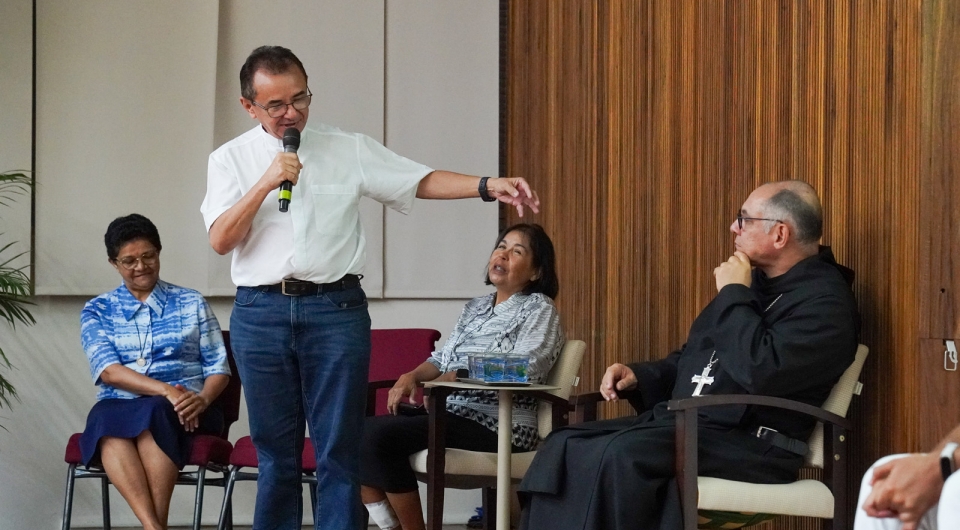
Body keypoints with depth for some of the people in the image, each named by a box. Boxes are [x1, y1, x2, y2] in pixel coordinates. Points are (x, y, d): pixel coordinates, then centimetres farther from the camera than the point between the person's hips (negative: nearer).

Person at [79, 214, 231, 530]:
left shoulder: (191, 303, 14)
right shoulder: (97, 311, 13)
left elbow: (218, 367, 9)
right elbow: (108, 371, -3)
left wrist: (203, 399, -15)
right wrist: (166, 390, -19)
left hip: (182, 410, 0)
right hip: (119, 406, 1)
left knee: (153, 414, -36)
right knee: (105, 420, -36)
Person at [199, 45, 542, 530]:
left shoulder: (349, 150, 7)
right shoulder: (230, 159, 8)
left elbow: (422, 182, 2)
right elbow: (220, 240, -2)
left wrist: (488, 186, -12)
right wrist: (265, 183, -12)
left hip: (335, 309, -1)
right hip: (260, 312, 1)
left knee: (338, 449, -2)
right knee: (275, 449, 6)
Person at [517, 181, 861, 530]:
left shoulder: (824, 300, -10)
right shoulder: (755, 281, 20)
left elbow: (760, 373, -26)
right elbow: (693, 357, 30)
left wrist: (734, 295, -12)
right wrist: (638, 376, 11)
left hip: (749, 444, -9)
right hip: (683, 422, 9)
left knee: (621, 454, -33)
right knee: (564, 447, -9)